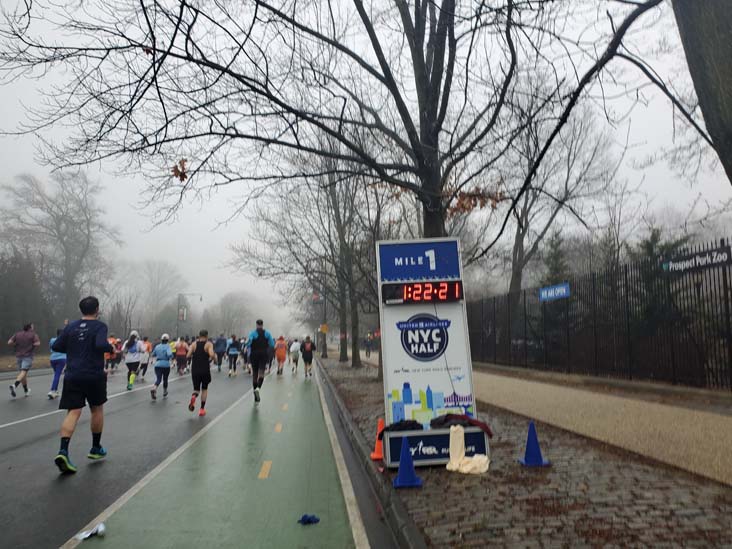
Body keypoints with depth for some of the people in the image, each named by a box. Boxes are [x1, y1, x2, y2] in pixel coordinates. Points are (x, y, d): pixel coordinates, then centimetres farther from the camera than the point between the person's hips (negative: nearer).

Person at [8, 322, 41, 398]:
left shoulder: (17, 334, 8)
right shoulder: (33, 334, -4)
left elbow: (9, 342, 0)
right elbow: (38, 343, -14)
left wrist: (16, 344, 16)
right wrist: (32, 344, 5)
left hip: (18, 356, 5)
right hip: (27, 356, -5)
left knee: (22, 372, 13)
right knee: (23, 372, -11)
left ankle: (26, 390, 22)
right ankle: (14, 385, -35)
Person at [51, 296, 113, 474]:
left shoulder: (71, 326, 8)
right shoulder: (99, 326, -7)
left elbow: (56, 346, 8)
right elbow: (101, 345, -23)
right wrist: (111, 347, -3)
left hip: (73, 376, 3)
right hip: (94, 376, -3)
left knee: (73, 412, -1)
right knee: (97, 409, 15)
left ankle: (63, 451, -20)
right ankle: (96, 448, 25)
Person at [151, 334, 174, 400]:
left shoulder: (157, 346, 7)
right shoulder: (167, 346, -8)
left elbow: (153, 355, 20)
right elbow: (169, 354, -25)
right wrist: (172, 357, -5)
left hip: (157, 365, 3)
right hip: (166, 365, -3)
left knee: (158, 379, -4)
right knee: (165, 379, 17)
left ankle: (154, 389, -33)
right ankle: (164, 392, 30)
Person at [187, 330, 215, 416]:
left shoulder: (194, 344, 5)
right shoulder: (209, 344, -4)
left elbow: (188, 356, -4)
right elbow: (211, 355, -21)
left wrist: (194, 356, 16)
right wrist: (214, 356, 2)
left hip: (195, 370, 2)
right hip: (205, 370, -2)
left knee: (196, 389, 15)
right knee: (204, 389, 17)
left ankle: (193, 397, -21)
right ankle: (202, 409, 13)